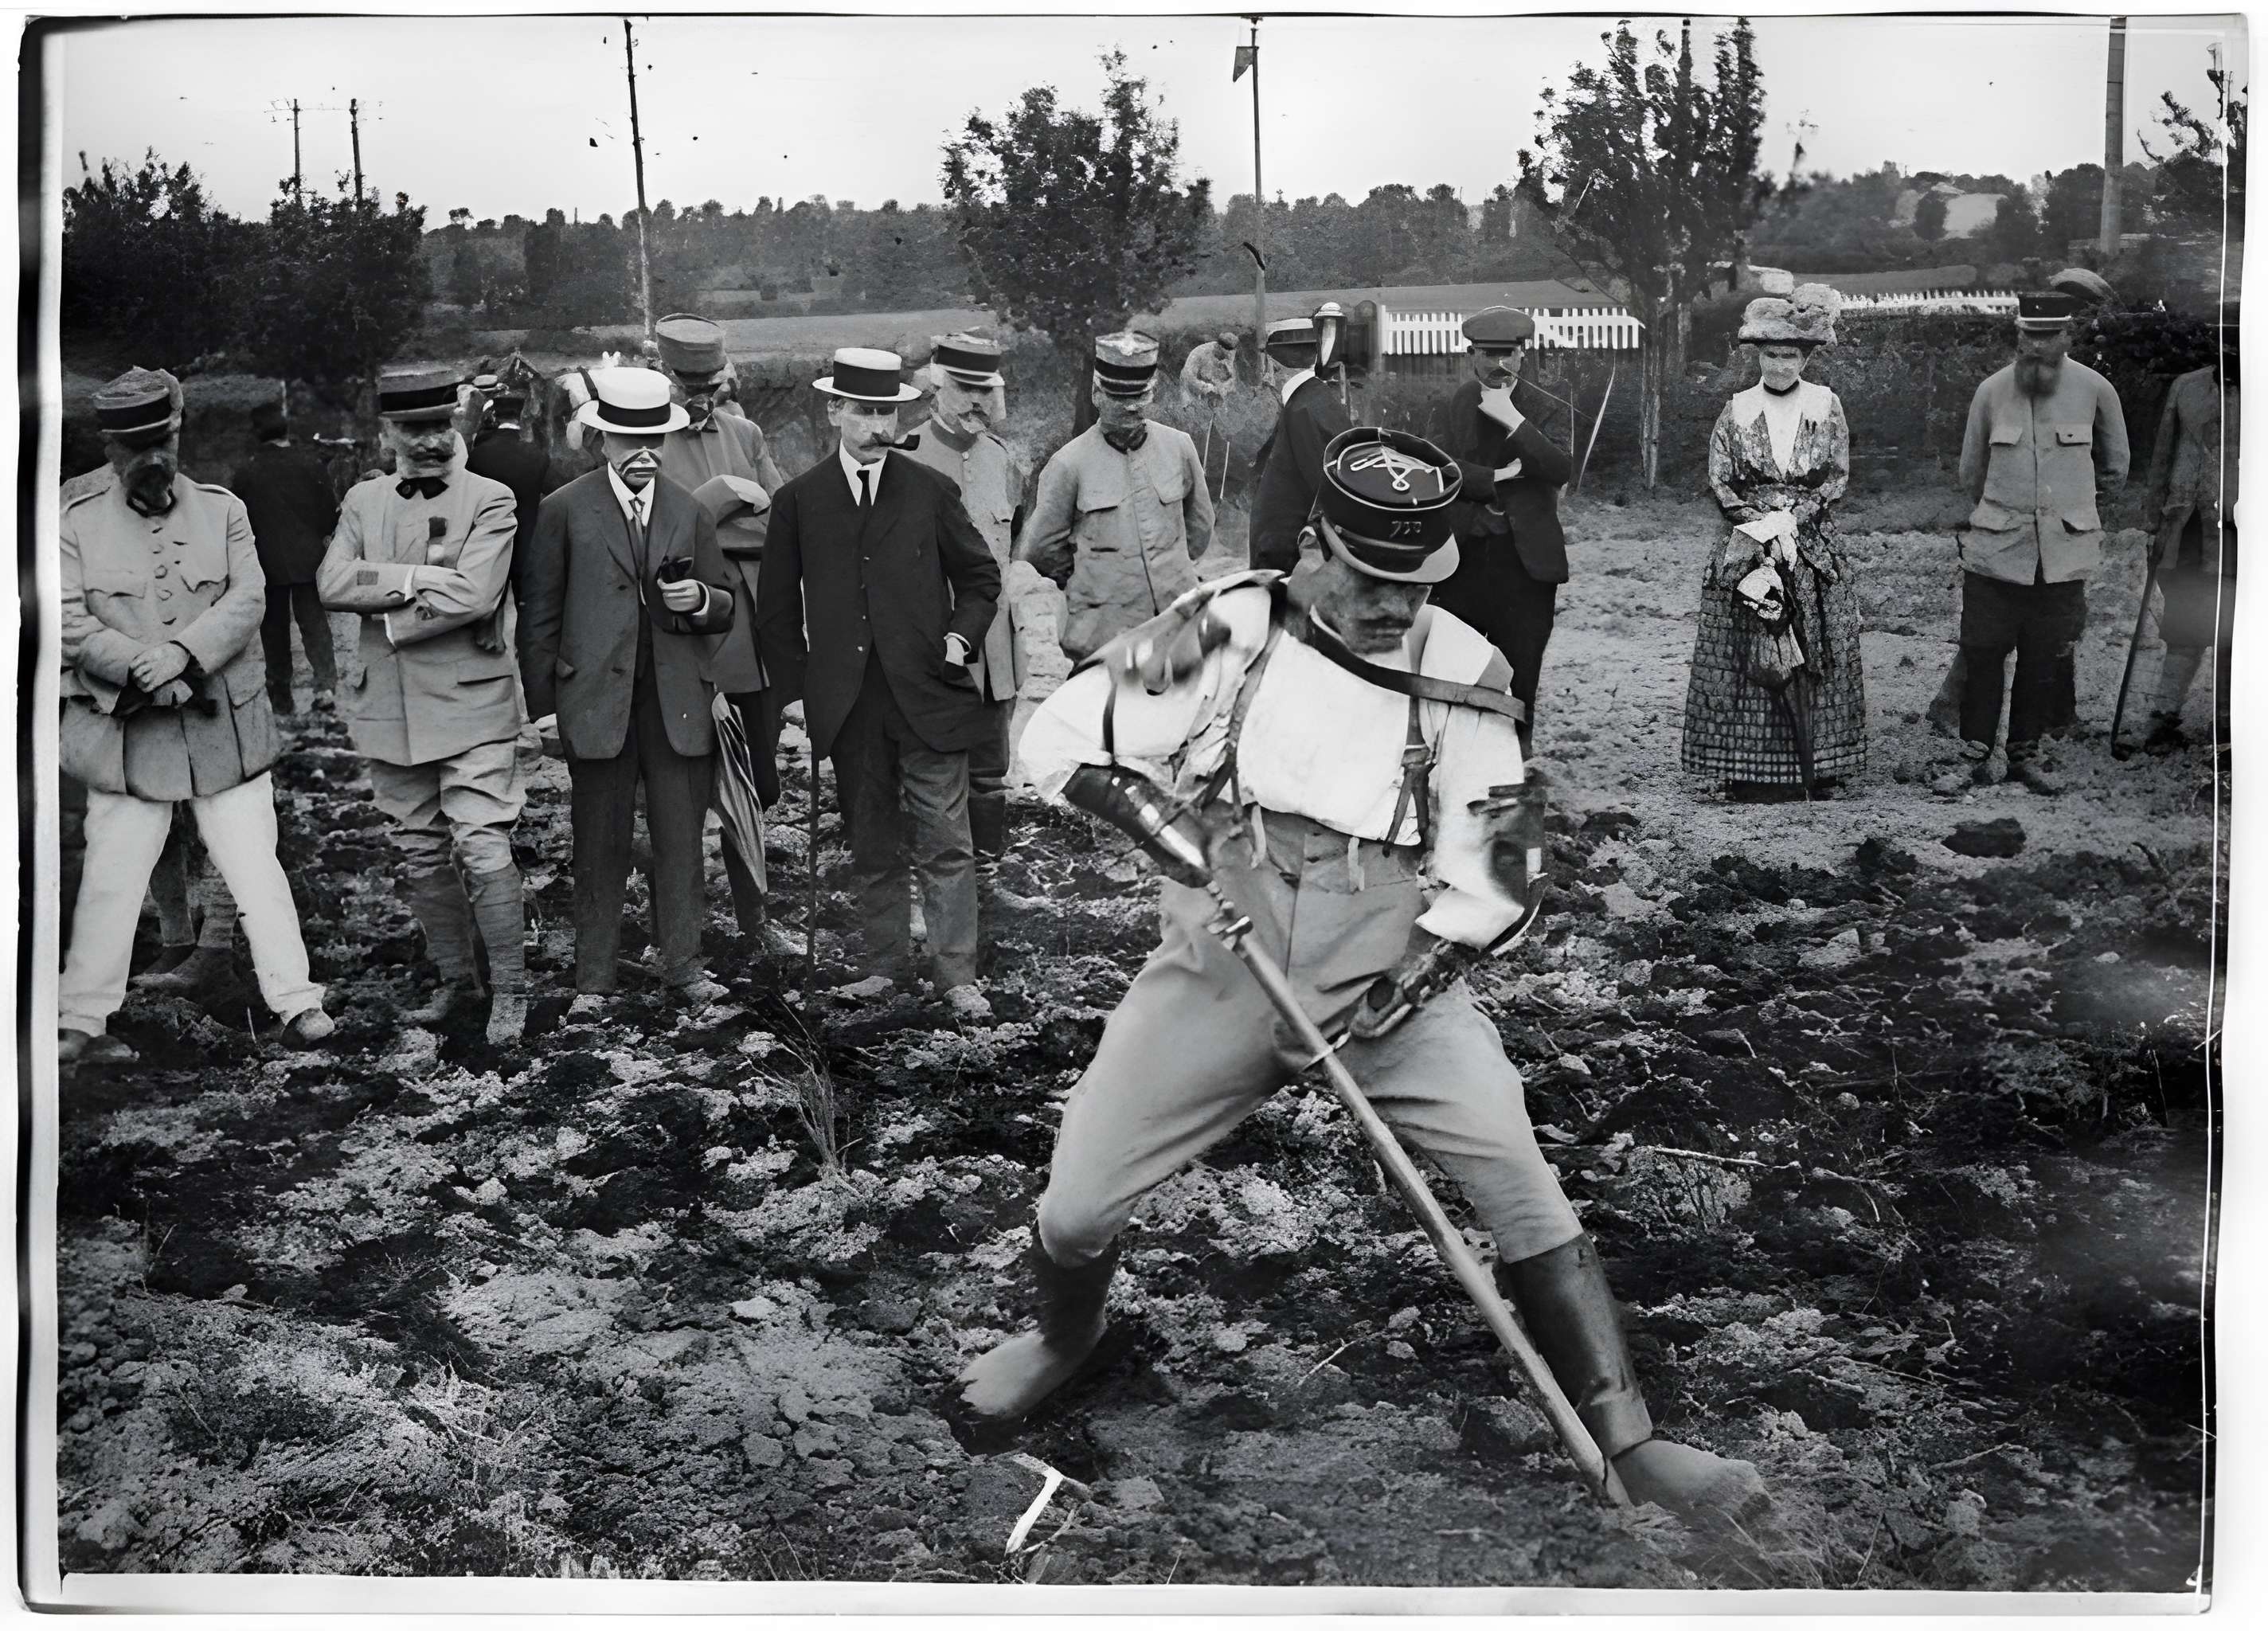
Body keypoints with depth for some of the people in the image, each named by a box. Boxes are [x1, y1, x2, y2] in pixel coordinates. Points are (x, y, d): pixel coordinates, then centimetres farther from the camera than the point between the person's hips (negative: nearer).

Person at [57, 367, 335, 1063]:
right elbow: (69, 623, -5)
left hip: (225, 726, 1)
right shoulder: (77, 523, 2)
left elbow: (248, 600, -5)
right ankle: (80, 1024, 11)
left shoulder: (223, 510, 6)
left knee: (256, 867, 2)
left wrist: (184, 652, -19)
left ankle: (297, 1000, 7)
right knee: (111, 880, 1)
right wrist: (141, 668, -18)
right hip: (127, 732, -1)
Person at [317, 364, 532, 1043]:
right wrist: (419, 579, -15)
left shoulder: (491, 501, -4)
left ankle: (509, 989, 4)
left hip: (470, 705, -5)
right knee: (420, 858, 12)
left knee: (483, 850, -10)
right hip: (390, 709, 5)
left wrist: (383, 602, -11)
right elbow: (332, 583, -5)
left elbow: (474, 596, -18)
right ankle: (454, 979, 27)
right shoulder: (363, 501, 11)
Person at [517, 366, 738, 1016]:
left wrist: (700, 600, -8)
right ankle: (594, 979, 10)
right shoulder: (565, 510, 2)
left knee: (681, 838, 5)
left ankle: (682, 962, 16)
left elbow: (727, 609, 16)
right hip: (596, 701, -2)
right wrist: (543, 707, -2)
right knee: (599, 846, 3)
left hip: (678, 704, 3)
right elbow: (539, 616, 3)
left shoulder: (690, 512, 12)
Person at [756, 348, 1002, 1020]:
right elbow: (776, 606, 11)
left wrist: (962, 638, -2)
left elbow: (981, 576, 13)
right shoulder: (799, 502, 5)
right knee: (870, 846, 10)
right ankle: (887, 963, 22)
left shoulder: (931, 492, 5)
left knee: (945, 842, -2)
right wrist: (799, 683, 4)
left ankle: (957, 975, 4)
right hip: (848, 706, 1)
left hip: (928, 696, -1)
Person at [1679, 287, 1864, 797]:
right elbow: (1720, 482, 2)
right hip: (1747, 549, 0)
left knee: (1815, 656, -2)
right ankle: (1748, 772, 0)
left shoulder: (1826, 406, 5)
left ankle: (1818, 767, 3)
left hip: (1814, 546, 0)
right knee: (1745, 655, -3)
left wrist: (1791, 520, -11)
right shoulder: (1737, 410, 5)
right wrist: (1764, 526, -11)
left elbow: (1837, 479, 2)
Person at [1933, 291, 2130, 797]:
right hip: (1996, 549, 0)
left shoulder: (2095, 390, -1)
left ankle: (2028, 751, 20)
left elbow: (2115, 465, 16)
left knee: (2045, 657, 7)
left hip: (2065, 552, 0)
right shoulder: (1991, 392, -1)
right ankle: (1973, 754, 8)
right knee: (1982, 653, -1)